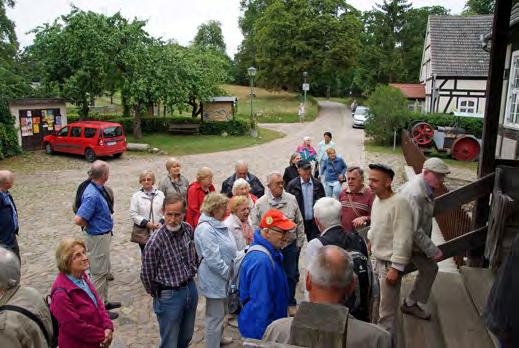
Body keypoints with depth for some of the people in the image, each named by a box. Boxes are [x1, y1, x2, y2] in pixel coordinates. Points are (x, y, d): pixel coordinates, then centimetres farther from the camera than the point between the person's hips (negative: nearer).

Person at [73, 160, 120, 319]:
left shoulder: (97, 189, 2)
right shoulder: (92, 195, -27)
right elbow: (78, 219, -31)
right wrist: (90, 226, -14)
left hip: (103, 236, 10)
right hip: (98, 238, -10)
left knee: (105, 270, 21)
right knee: (99, 273, 4)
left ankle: (104, 302, 36)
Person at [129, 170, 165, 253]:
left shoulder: (160, 194, 6)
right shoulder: (136, 196, 1)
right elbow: (133, 214, -4)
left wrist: (161, 222, -11)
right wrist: (146, 223, -14)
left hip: (159, 231, 1)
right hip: (143, 233, -1)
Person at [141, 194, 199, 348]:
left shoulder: (188, 229, -6)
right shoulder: (155, 242, -23)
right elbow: (146, 275, -11)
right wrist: (158, 295, 3)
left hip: (191, 288, 5)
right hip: (169, 296, -5)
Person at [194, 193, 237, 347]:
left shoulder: (218, 224, 6)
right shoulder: (205, 229, -25)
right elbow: (213, 260, -27)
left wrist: (229, 272, 9)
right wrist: (229, 273, -17)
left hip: (223, 277, 10)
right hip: (214, 279, -10)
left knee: (221, 312, 26)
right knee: (215, 316, 4)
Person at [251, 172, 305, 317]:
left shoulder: (291, 199, -2)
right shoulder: (260, 203, -8)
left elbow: (299, 222, 5)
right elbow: (255, 226, -3)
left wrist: (299, 242, 5)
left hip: (290, 246, 2)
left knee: (292, 275, 14)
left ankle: (291, 303, 35)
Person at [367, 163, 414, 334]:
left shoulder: (399, 203, -22)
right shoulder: (377, 199, 4)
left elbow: (403, 238, -23)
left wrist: (396, 268, -22)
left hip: (390, 264, -8)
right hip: (377, 260, 8)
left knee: (386, 310, 6)